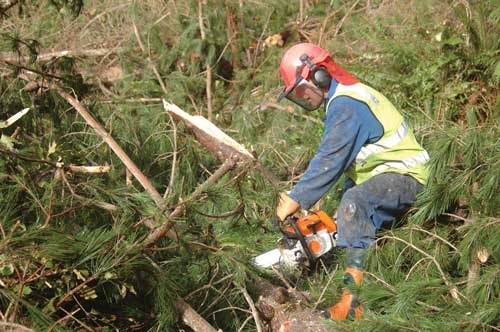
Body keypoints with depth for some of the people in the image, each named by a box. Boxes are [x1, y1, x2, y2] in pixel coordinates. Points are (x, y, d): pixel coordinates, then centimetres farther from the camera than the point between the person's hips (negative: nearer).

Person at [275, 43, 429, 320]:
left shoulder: (345, 105, -19)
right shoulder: (342, 99, 14)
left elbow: (329, 161, -26)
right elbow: (342, 162, 11)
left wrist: (294, 201, -25)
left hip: (403, 176, -12)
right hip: (380, 178, 12)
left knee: (354, 203, -33)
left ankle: (353, 301, -41)